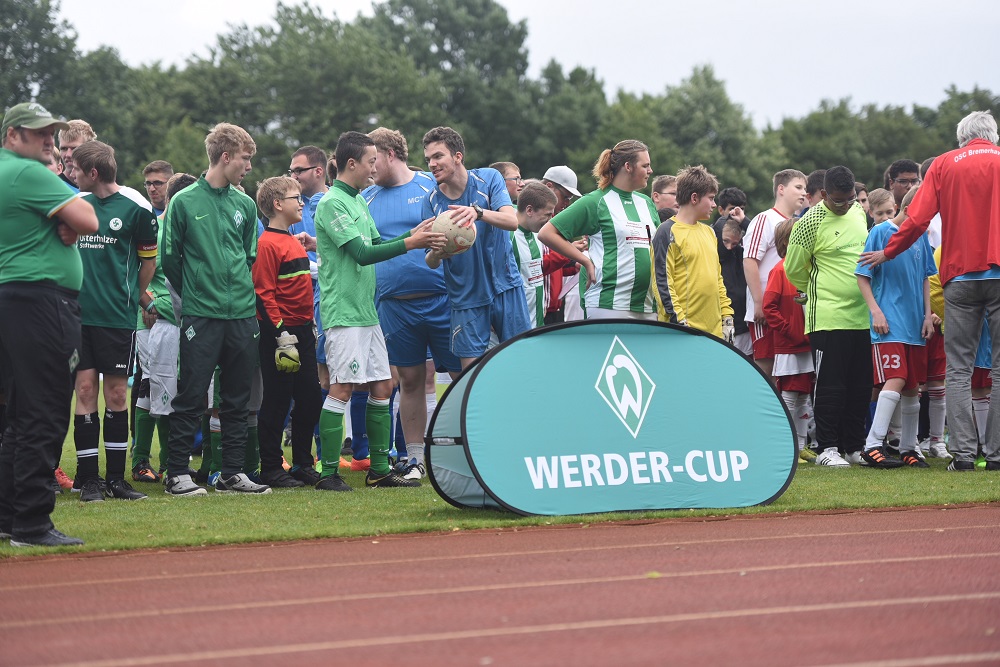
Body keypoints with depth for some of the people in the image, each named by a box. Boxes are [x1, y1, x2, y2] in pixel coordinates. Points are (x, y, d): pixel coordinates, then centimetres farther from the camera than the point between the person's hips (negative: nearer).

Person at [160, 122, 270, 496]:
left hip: (243, 315, 5)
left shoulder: (245, 205, 10)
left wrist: (239, 292, 14)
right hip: (201, 316, -5)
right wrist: (193, 294, 7)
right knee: (190, 398, -4)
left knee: (237, 400, 8)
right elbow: (169, 259, 1)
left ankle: (232, 473, 15)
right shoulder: (185, 202, -4)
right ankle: (177, 475, 1)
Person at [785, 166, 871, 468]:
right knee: (830, 385, -5)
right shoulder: (810, 222, -10)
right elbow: (794, 269, -1)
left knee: (861, 385, 8)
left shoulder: (858, 212, 11)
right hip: (827, 317, -6)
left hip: (861, 316, 6)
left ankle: (855, 445, 16)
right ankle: (827, 447, 2)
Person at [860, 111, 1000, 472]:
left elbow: (917, 219, 0)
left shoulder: (944, 164, 6)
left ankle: (963, 452, -4)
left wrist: (886, 253, 12)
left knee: (958, 369, 3)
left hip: (961, 275, 0)